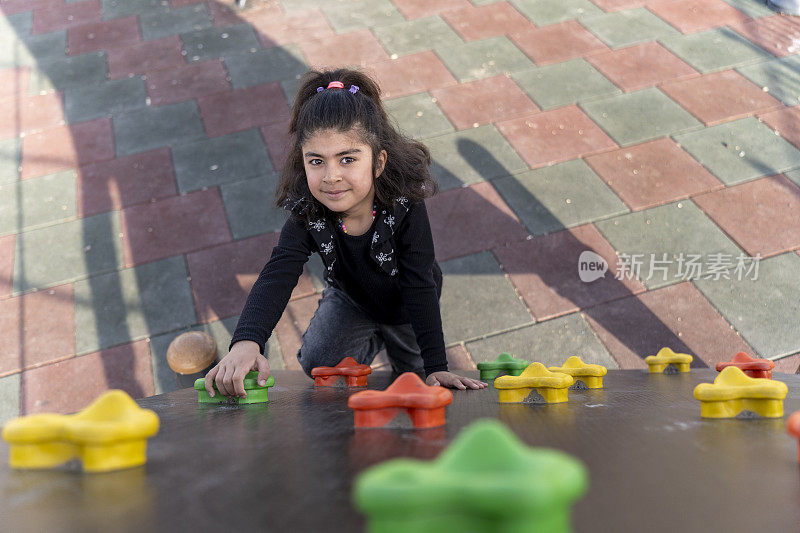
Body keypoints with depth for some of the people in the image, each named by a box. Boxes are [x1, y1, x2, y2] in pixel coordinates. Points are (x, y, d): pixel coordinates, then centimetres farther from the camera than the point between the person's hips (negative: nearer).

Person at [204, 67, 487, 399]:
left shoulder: (405, 207, -39)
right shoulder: (306, 214, -32)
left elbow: (420, 289, -37)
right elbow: (276, 277, -45)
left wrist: (436, 368, -40)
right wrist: (246, 342, -64)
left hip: (405, 305, -1)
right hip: (350, 300, 2)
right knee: (318, 366, -9)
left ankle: (396, 344, 45)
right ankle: (372, 342, 22)